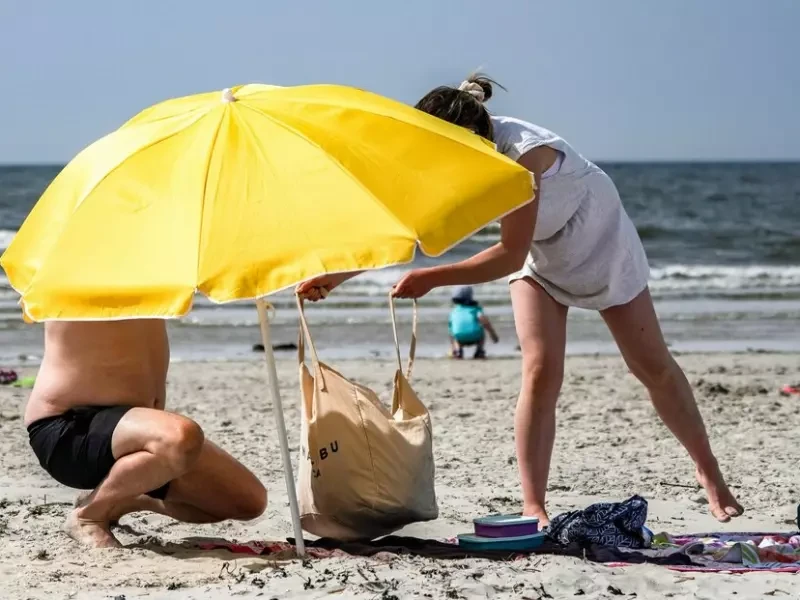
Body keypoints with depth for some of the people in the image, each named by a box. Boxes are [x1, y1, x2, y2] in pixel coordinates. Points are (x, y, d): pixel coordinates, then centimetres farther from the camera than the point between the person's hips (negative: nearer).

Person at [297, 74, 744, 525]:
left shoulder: (524, 154, -40)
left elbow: (510, 255, -38)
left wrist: (432, 278, -40)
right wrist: (336, 276, -20)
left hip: (602, 239, -4)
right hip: (541, 255, 4)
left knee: (654, 368, 6)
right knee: (541, 372, -14)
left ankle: (709, 472, 24)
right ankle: (533, 508, -12)